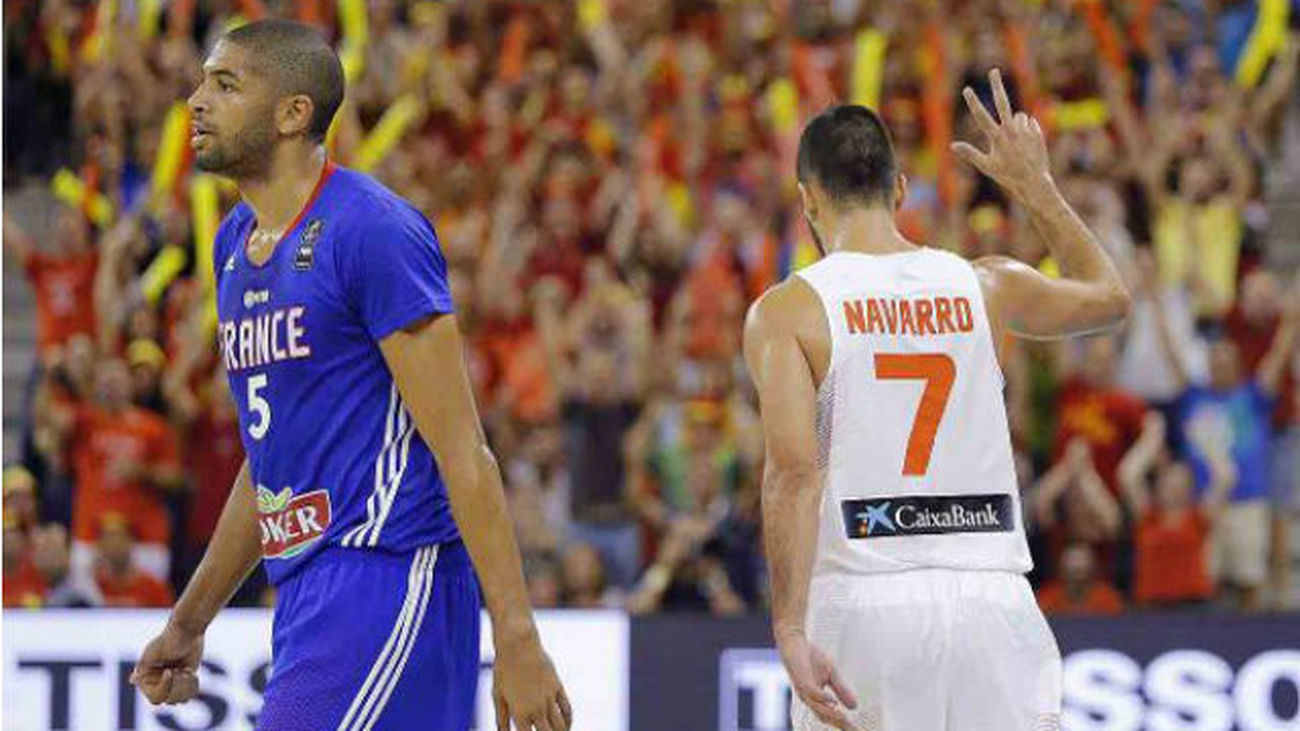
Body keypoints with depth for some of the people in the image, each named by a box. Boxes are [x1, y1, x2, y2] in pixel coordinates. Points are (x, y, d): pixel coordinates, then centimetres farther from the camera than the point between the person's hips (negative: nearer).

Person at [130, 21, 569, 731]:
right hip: (308, 590, 9)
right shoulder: (235, 242, 16)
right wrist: (188, 623, 27)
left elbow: (460, 450, -16)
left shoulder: (372, 231, -12)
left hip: (387, 574, -9)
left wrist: (516, 639, -21)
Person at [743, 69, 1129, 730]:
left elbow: (795, 471, -12)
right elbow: (1110, 294, 29)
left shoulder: (785, 311, -1)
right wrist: (1034, 185, 35)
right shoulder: (984, 287, 9)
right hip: (991, 596, 2)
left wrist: (790, 629, -16)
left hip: (862, 603, -2)